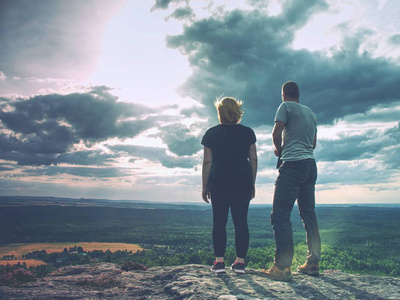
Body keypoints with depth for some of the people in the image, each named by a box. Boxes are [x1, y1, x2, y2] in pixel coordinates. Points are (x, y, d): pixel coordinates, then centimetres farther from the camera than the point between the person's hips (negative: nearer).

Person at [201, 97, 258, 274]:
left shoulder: (212, 133, 3)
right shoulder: (247, 132, 7)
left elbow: (207, 161, -1)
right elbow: (253, 159, 5)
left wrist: (205, 186, 5)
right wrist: (252, 184, 12)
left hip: (219, 183, -1)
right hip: (242, 183, 1)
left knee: (219, 222, 3)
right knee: (241, 221, 4)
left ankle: (219, 262, 1)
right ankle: (240, 262, 6)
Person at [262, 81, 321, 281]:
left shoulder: (286, 106, 0)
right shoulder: (310, 112, 21)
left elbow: (276, 133, -9)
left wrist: (279, 149, 8)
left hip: (293, 164, -8)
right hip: (310, 164, 8)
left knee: (280, 215, -9)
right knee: (309, 214, 12)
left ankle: (282, 267, -12)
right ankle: (313, 263, 16)